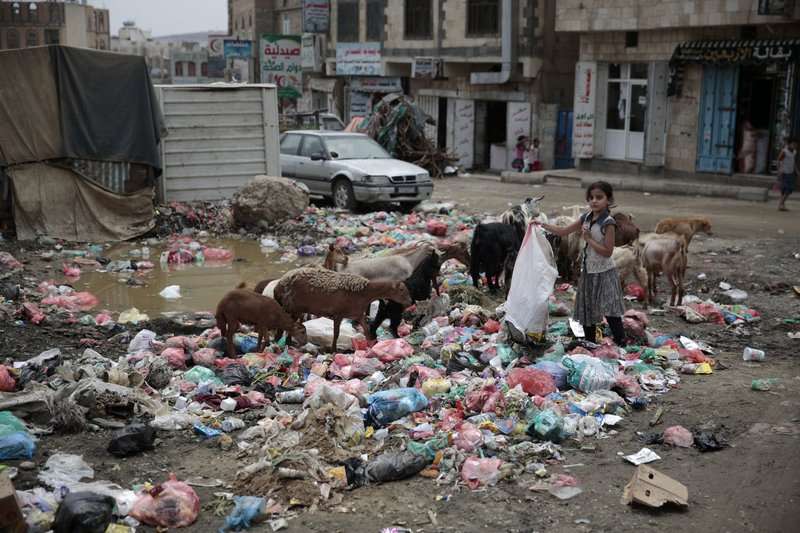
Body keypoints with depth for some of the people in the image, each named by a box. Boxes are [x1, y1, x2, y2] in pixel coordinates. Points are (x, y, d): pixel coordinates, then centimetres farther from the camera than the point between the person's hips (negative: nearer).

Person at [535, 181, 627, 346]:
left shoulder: (608, 223, -17)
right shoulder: (586, 218, 3)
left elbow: (607, 252, -19)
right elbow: (563, 231, 10)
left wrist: (589, 239, -19)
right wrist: (543, 224, 3)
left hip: (604, 273, -7)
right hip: (588, 271, 7)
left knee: (610, 312, -11)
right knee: (587, 311, 15)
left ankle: (622, 344, -4)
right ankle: (590, 343, 28)